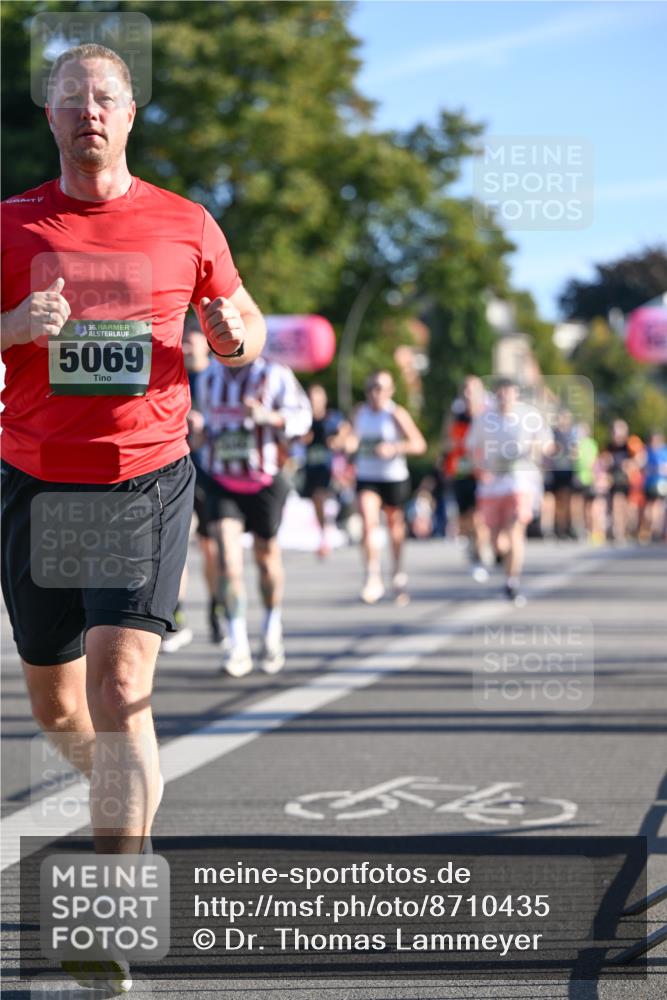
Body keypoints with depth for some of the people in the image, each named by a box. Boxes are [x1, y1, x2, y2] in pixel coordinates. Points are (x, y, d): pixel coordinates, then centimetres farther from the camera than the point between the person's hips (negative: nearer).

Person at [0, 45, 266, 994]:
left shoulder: (186, 226, 4)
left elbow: (240, 322, 18)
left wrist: (243, 336, -7)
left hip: (148, 480, -2)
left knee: (120, 694, -16)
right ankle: (123, 794, 46)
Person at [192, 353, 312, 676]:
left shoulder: (274, 375, -7)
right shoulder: (208, 377, 8)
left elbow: (301, 416, -13)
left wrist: (268, 416, -30)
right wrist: (201, 434, 3)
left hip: (263, 482, -2)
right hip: (221, 482, 2)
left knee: (266, 555, 10)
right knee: (227, 554, -15)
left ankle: (272, 630, 36)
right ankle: (237, 647, -15)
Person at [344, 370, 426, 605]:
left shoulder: (397, 414, -9)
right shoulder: (360, 412, 4)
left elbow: (419, 444, -12)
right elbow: (353, 437, 19)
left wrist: (395, 447, -27)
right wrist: (349, 442, -5)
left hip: (394, 478, -2)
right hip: (366, 477, 2)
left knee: (395, 525, 11)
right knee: (369, 521, -17)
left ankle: (398, 574, 34)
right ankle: (373, 578, -19)